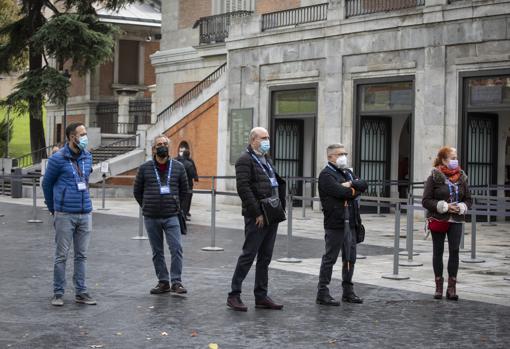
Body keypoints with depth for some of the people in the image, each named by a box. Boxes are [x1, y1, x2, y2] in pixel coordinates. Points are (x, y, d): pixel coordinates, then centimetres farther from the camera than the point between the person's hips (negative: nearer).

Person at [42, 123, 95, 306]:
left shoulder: (87, 157, 8)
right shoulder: (58, 159, -6)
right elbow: (47, 184, 5)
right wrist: (53, 208, 14)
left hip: (85, 214, 5)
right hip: (65, 215, -5)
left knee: (81, 255, 9)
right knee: (61, 255, 1)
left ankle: (81, 292, 15)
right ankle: (58, 293, 10)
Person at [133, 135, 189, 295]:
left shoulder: (178, 167, 3)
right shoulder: (145, 168, 2)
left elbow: (184, 190, 15)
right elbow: (137, 191, 12)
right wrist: (147, 206, 12)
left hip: (171, 217, -1)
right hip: (151, 218, 1)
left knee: (177, 248, -12)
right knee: (157, 252, 9)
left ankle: (176, 282, -5)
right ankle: (163, 282, 18)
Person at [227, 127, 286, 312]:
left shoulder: (266, 159, 19)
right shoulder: (245, 160, -9)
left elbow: (278, 184, 24)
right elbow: (243, 189, -17)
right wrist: (257, 213, -19)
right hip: (257, 218, -8)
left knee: (265, 258, 10)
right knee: (248, 255, -5)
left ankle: (261, 296, 16)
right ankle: (234, 295, 2)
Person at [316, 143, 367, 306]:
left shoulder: (347, 172, 18)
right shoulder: (326, 175, -8)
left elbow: (363, 185, 4)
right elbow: (341, 192, -21)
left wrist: (351, 184, -12)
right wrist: (354, 190, -4)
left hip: (351, 222, 8)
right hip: (335, 223, -8)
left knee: (350, 258, 13)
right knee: (330, 258, -3)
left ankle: (348, 291, 24)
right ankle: (322, 293, 3)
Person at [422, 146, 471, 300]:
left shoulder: (462, 177, 6)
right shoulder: (434, 177, -5)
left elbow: (468, 199, 12)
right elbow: (426, 201, -7)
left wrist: (461, 207, -9)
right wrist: (444, 206, -17)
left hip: (456, 220, 2)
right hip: (438, 220, -2)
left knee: (454, 251, -5)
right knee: (438, 251, 6)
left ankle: (452, 287, 1)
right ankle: (439, 286, 16)